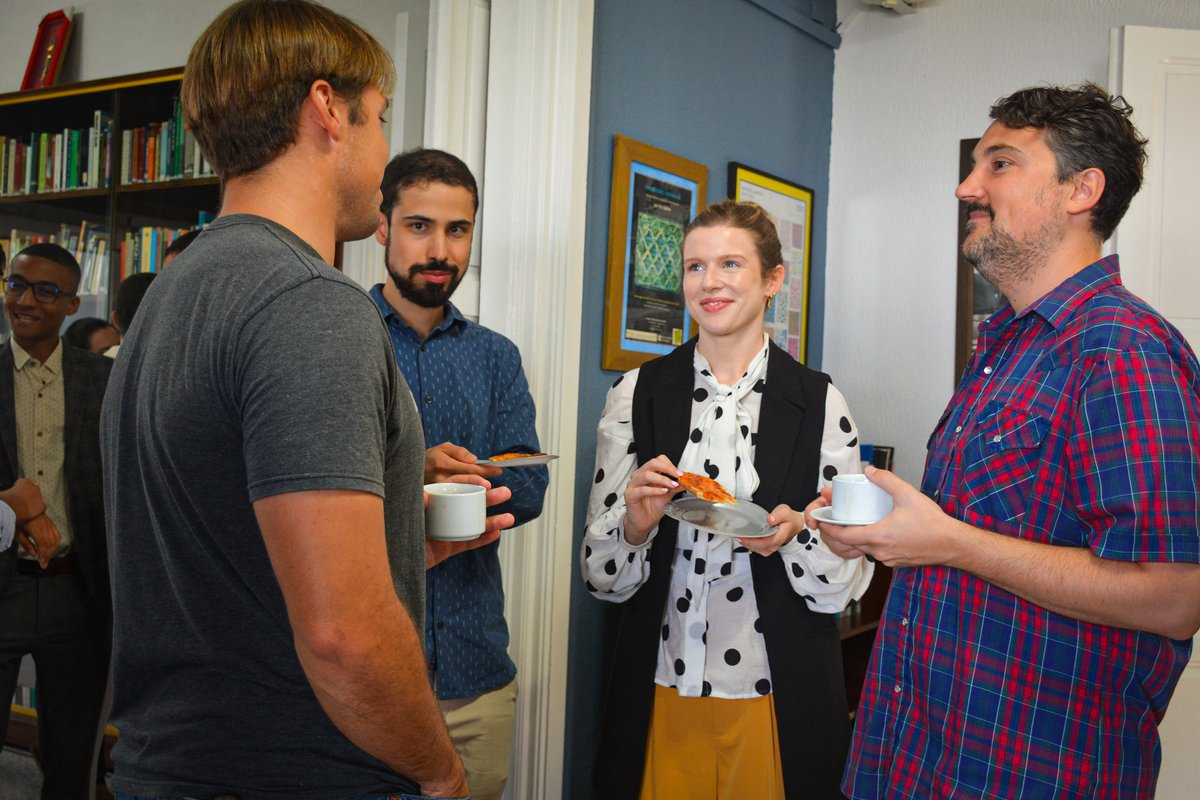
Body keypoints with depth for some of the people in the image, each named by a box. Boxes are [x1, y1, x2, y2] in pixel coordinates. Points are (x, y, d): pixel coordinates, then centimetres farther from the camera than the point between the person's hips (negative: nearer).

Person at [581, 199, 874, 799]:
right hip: (659, 693, 1)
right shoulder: (636, 395, -2)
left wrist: (795, 532, -20)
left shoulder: (818, 402, -4)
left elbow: (844, 586, -1)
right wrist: (636, 525, -19)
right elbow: (602, 578, 1)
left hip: (777, 699, 0)